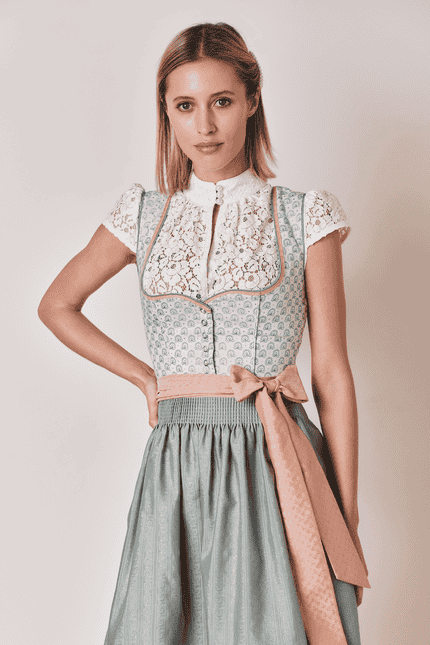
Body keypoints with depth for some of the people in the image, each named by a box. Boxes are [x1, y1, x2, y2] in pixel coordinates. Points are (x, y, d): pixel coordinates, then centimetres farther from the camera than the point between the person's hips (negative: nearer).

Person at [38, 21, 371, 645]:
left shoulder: (304, 217, 0)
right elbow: (57, 305, 21)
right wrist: (145, 377, 11)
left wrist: (349, 522, -2)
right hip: (177, 469, 2)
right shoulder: (147, 217, 7)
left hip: (276, 463, -2)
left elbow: (332, 372, 0)